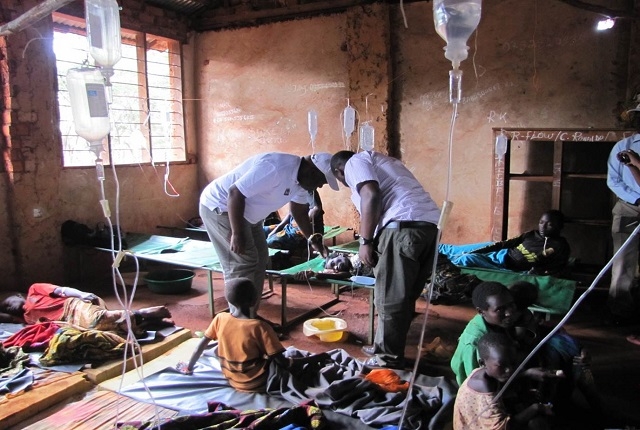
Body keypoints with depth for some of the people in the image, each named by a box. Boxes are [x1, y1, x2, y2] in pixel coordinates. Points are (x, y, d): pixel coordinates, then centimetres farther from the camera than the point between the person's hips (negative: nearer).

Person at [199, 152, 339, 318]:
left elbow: (300, 212, 14)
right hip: (219, 207, -10)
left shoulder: (301, 178, -1)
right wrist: (237, 234, -29)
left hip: (246, 213, 10)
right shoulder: (276, 168, -31)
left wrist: (316, 243, 13)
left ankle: (251, 317, 19)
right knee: (243, 264, -12)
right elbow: (235, 193, -32)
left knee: (259, 260, 10)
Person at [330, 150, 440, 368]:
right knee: (405, 296, 16)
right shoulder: (378, 161, 34)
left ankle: (389, 358, 10)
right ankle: (385, 348, 28)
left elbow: (371, 196, -10)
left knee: (390, 297, 0)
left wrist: (365, 241, -8)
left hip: (404, 225, -10)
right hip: (430, 222, 10)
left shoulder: (354, 162, 8)